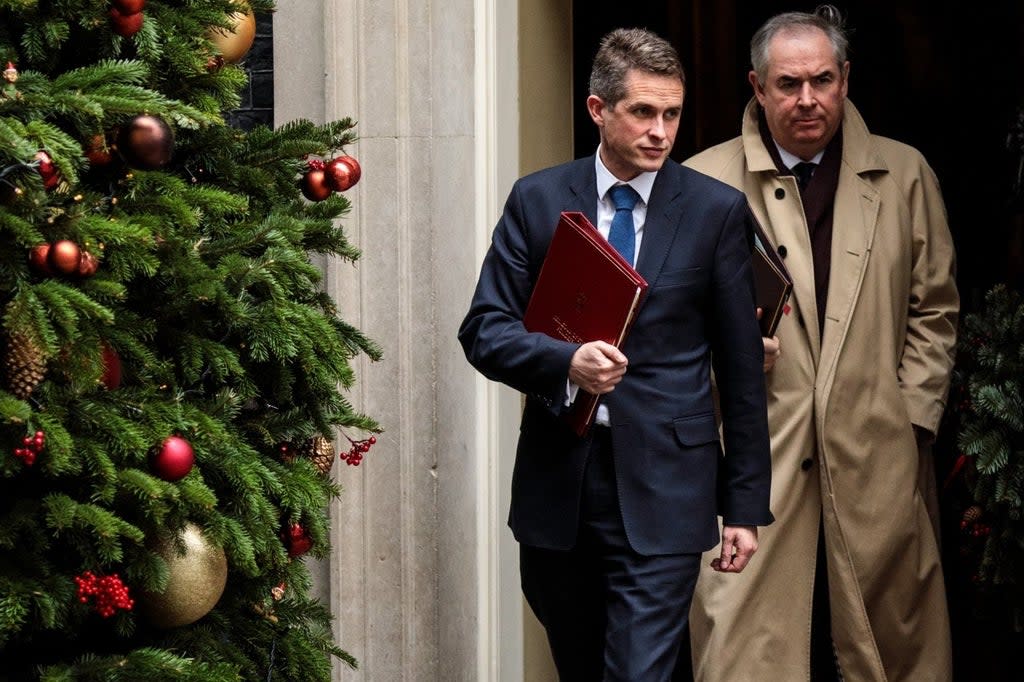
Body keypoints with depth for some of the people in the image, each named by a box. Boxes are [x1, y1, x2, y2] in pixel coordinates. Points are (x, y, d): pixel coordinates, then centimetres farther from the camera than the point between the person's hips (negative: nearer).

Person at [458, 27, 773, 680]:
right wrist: (565, 360, -21)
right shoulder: (537, 200, 3)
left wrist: (746, 504, 2)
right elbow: (484, 330, 0)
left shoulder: (718, 210, 0)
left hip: (662, 489, -2)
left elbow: (741, 368, 2)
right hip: (557, 480, 2)